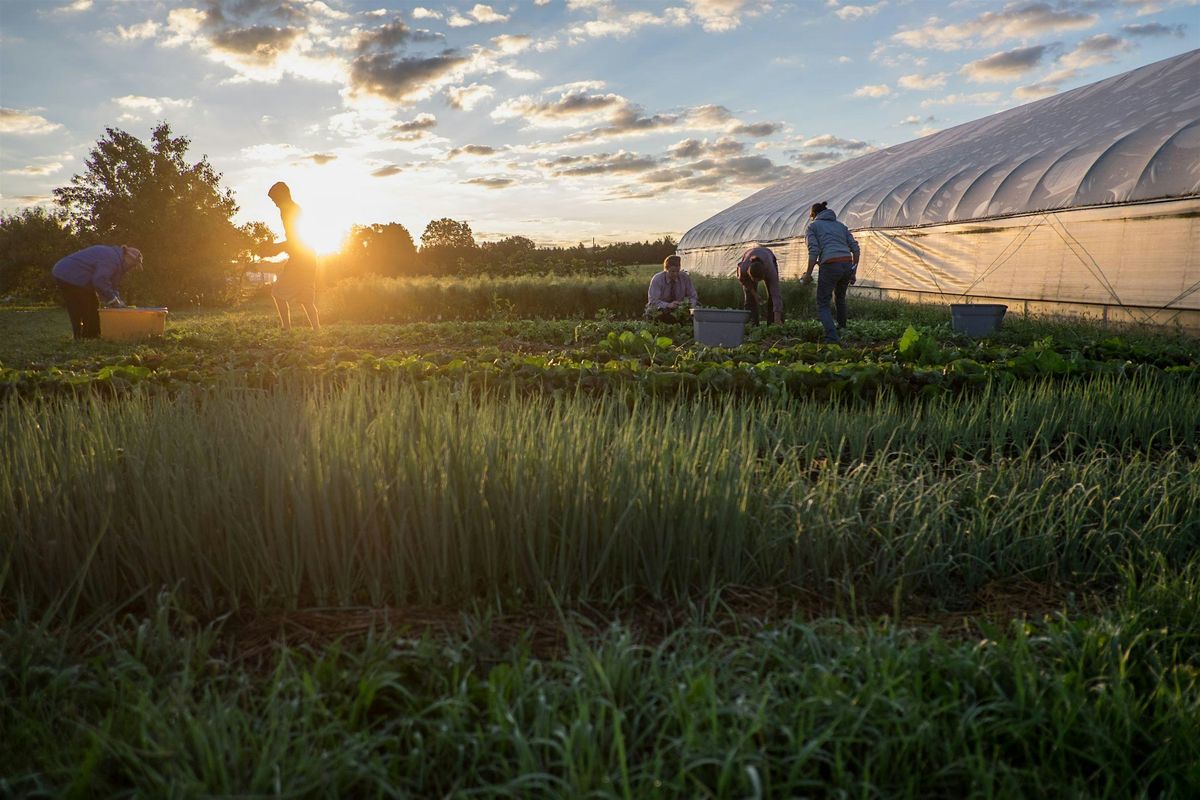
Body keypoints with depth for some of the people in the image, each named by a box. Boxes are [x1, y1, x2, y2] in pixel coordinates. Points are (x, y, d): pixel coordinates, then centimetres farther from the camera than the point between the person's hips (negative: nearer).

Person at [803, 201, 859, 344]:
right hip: (847, 265, 5)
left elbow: (814, 251, -3)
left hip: (830, 266, -5)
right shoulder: (840, 225, 26)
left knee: (822, 304, 4)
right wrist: (854, 272, 19)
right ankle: (842, 328, 39)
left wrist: (808, 274, 1)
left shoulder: (813, 226, 12)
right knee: (840, 297, 31)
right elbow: (855, 248, 16)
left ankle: (832, 337, -13)